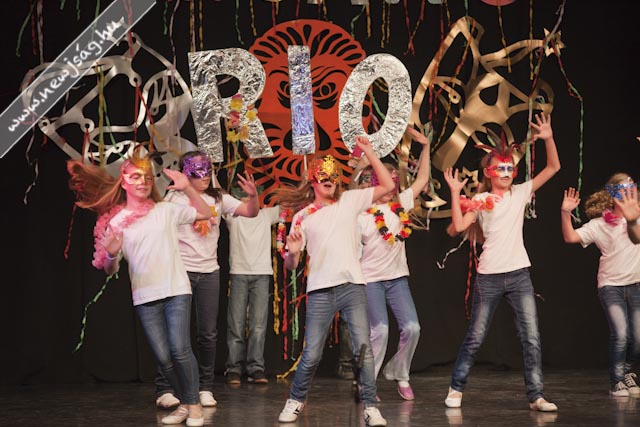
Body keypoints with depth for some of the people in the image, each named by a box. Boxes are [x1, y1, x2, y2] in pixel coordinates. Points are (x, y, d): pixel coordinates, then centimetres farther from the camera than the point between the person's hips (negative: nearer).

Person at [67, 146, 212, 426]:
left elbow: (205, 214, 12)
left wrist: (187, 188, -1)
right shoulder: (116, 222, 5)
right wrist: (111, 254, -17)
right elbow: (109, 269, 6)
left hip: (177, 290, -1)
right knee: (163, 357, -1)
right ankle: (184, 403, 18)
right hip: (144, 298, 1)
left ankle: (193, 404, 1)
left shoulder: (166, 210, 6)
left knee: (179, 349, -14)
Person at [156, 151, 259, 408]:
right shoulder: (175, 198, 0)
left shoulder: (218, 199, 9)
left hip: (209, 271, 4)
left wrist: (252, 195, -16)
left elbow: (251, 212, 2)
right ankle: (164, 389, 0)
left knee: (208, 334, 5)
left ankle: (205, 388, 14)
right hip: (180, 270, -4)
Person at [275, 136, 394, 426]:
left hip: (353, 286, 1)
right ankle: (295, 401, 19)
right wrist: (292, 253, -16)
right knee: (311, 354, -1)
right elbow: (290, 265, 8)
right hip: (320, 292, 0)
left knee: (363, 348, -8)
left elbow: (387, 186, 6)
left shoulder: (350, 201, 11)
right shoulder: (302, 217, 8)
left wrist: (368, 152, 1)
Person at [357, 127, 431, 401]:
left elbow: (422, 179, 12)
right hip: (370, 279, -5)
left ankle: (398, 373, 16)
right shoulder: (361, 213, -7)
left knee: (412, 328, -5)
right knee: (379, 330, -14)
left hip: (398, 277, 5)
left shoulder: (400, 205, 6)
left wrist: (425, 146, 8)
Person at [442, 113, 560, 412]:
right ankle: (456, 388, 19)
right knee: (475, 338, 6)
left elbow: (553, 167, 5)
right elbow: (459, 226, -11)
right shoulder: (480, 200, 2)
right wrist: (455, 192, -13)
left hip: (519, 275, 2)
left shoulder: (520, 193, 7)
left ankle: (536, 396, 1)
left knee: (531, 338, -3)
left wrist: (548, 138, -8)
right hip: (489, 277, -2)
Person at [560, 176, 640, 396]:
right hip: (610, 285, -2)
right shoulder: (599, 225, -2)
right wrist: (566, 213, -22)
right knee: (620, 334, -17)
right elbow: (571, 237, -9)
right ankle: (617, 382, 2)